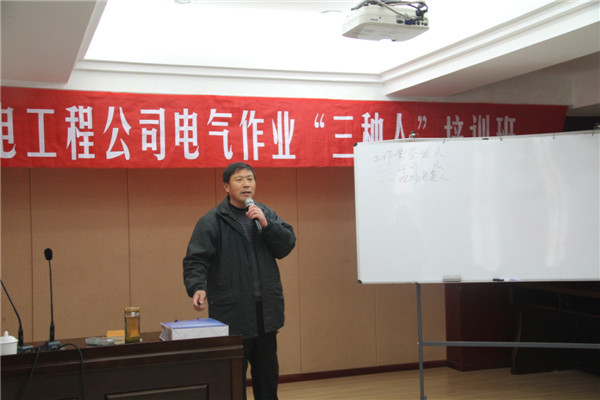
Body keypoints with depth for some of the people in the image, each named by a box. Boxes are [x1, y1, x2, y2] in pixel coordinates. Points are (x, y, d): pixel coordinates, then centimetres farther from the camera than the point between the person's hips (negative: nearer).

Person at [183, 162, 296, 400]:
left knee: (267, 370, 15)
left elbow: (287, 245, 3)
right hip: (232, 310, -5)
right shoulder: (212, 221, -6)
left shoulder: (266, 214, 10)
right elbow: (196, 260, -12)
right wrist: (197, 287, -29)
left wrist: (266, 224, -11)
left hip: (265, 308, 5)